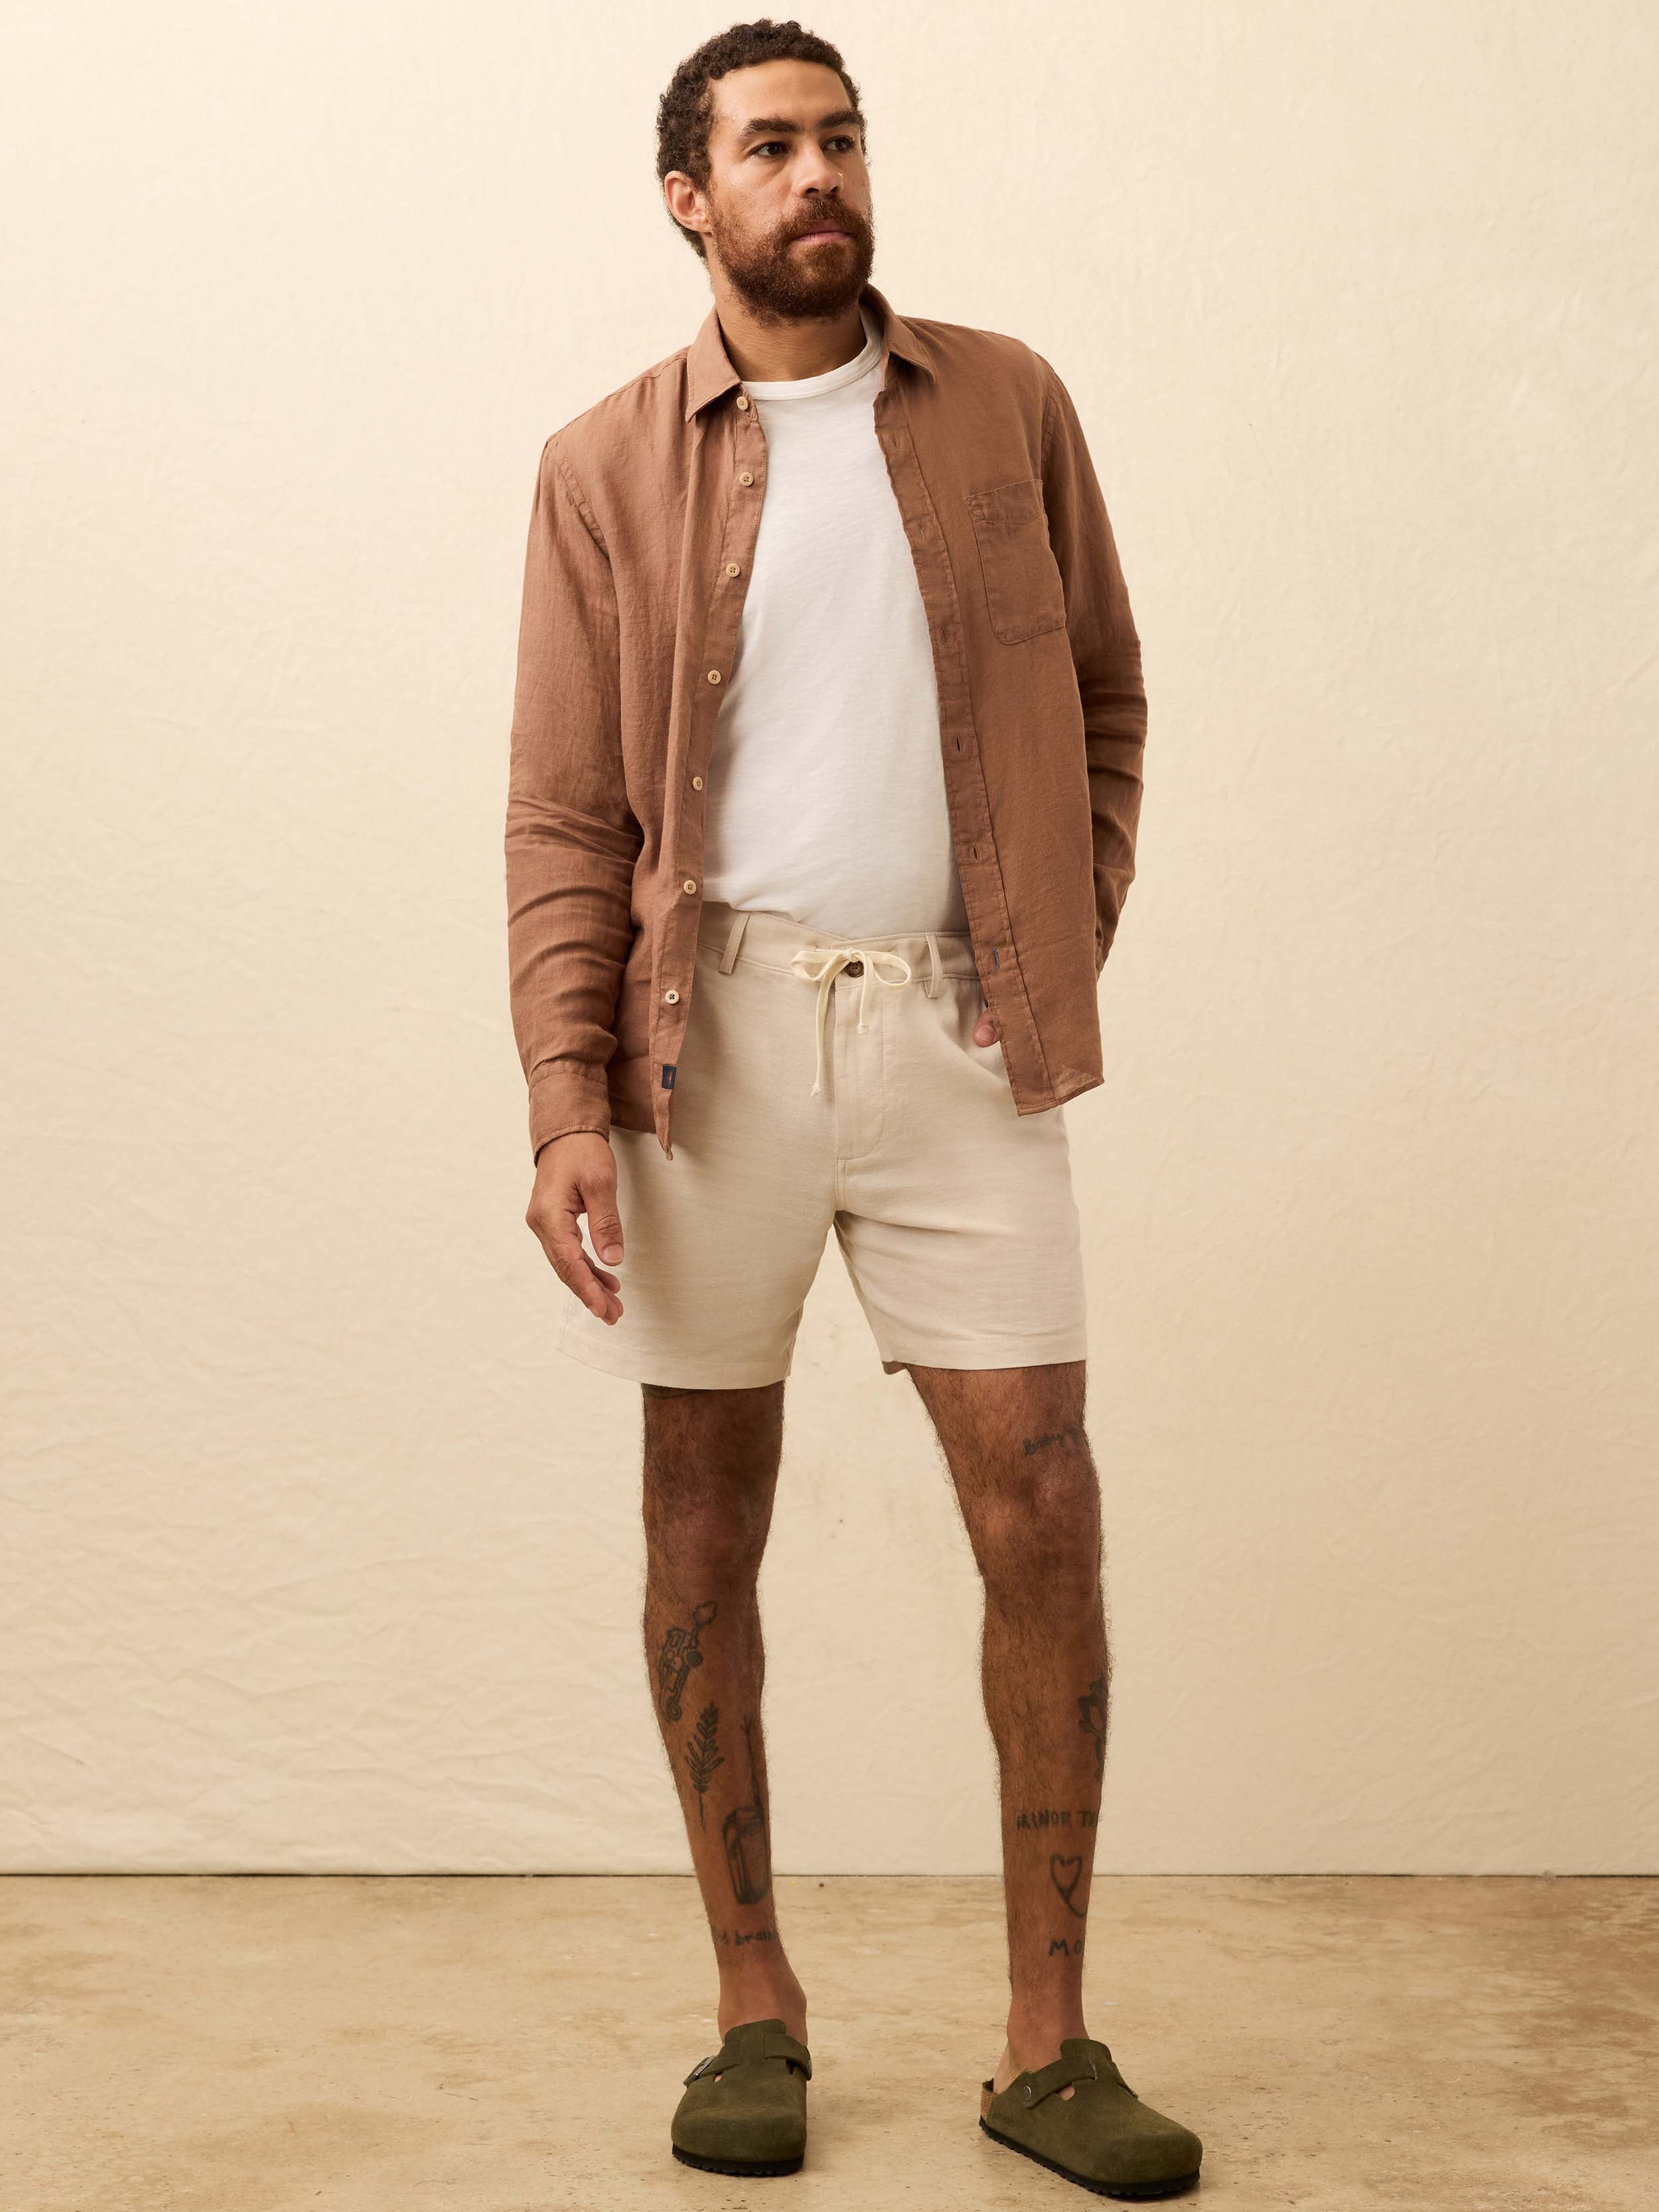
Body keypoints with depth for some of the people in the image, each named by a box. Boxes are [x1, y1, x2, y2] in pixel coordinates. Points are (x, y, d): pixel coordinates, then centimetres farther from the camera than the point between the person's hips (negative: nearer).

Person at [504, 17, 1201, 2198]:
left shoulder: (1007, 404, 8)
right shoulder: (607, 465, 4)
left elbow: (1105, 691, 15)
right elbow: (563, 812, 1)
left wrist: (1072, 941, 4)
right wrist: (568, 1098, -9)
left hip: (952, 1026, 1)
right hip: (710, 1022, 0)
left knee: (1043, 1517, -2)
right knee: (704, 1532, 5)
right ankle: (757, 2012, 21)